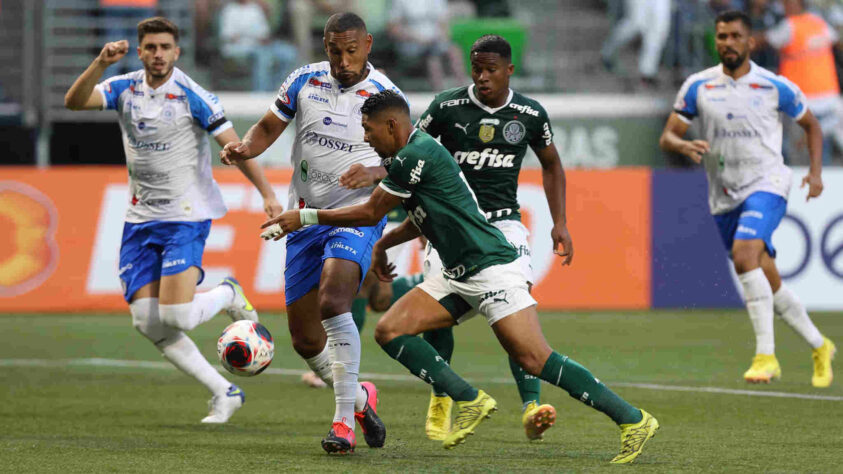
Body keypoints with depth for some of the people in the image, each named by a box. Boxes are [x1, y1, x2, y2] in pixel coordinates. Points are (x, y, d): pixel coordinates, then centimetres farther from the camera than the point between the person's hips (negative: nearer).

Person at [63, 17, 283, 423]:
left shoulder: (192, 96, -11)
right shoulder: (125, 89, 2)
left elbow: (235, 146, -11)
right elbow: (73, 101, -12)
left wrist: (267, 194, -20)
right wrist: (101, 63, -28)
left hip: (186, 217, -5)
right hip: (140, 218, 5)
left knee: (176, 316, -18)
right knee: (147, 323, -3)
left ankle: (228, 295, 16)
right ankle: (224, 393, 8)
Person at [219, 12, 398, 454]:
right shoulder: (305, 81, 2)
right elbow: (269, 126, 13)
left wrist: (375, 173, -22)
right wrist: (244, 147, -9)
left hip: (357, 216, -5)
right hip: (306, 218, 5)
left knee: (332, 301, -30)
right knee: (305, 339, 4)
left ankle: (344, 422, -26)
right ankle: (360, 397, 32)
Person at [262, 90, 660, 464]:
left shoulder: (415, 155, -15)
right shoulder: (407, 156, 16)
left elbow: (369, 214, -9)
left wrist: (304, 217, -1)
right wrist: (382, 244, 30)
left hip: (491, 269, -10)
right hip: (460, 278, 10)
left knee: (534, 359, -19)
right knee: (389, 330, -1)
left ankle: (632, 420, -14)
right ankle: (470, 402, -1)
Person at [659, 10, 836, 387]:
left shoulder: (775, 87, -2)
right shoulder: (698, 87, 2)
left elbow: (811, 125, 14)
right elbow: (667, 137, 3)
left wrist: (816, 171, 1)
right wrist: (683, 146, -20)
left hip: (766, 184, -4)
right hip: (724, 197, 4)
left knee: (745, 252, -30)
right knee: (770, 285, 8)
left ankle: (766, 354, -31)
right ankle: (819, 347, 29)